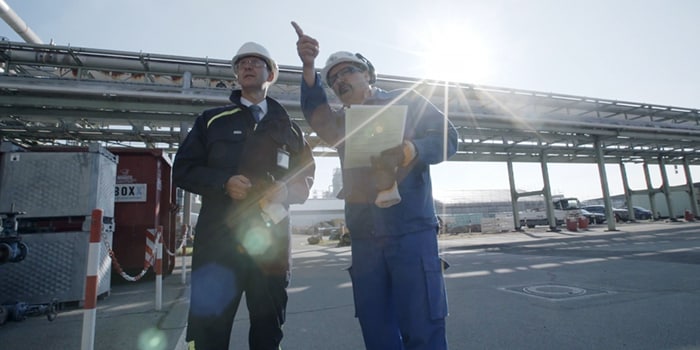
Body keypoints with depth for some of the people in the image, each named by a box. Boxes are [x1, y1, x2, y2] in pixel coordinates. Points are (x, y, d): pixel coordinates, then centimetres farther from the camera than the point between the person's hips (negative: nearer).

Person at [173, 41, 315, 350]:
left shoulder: (288, 128, 15)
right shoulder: (212, 120, 12)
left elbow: (306, 178, 14)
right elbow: (182, 170, 7)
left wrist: (286, 190, -9)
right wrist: (224, 183, -11)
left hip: (271, 242, 2)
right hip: (219, 240, -1)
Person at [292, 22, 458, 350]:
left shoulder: (407, 101, 8)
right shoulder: (341, 123, 21)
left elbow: (447, 138, -2)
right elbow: (315, 112, 3)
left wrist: (408, 151, -21)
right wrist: (308, 67, -14)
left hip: (411, 230, -4)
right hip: (364, 237, 5)